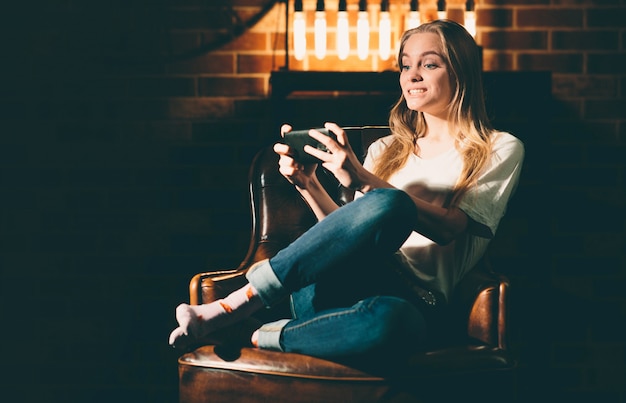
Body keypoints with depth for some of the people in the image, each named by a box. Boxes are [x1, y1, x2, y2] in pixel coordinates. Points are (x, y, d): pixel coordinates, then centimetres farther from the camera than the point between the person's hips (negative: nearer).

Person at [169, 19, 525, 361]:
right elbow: (350, 234, 17)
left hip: (412, 302, -3)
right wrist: (309, 186, 0)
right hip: (333, 287, 3)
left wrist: (363, 181, -16)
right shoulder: (386, 149, 27)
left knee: (387, 320, -44)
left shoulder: (501, 150, 12)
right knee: (388, 204, -33)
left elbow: (448, 228, -6)